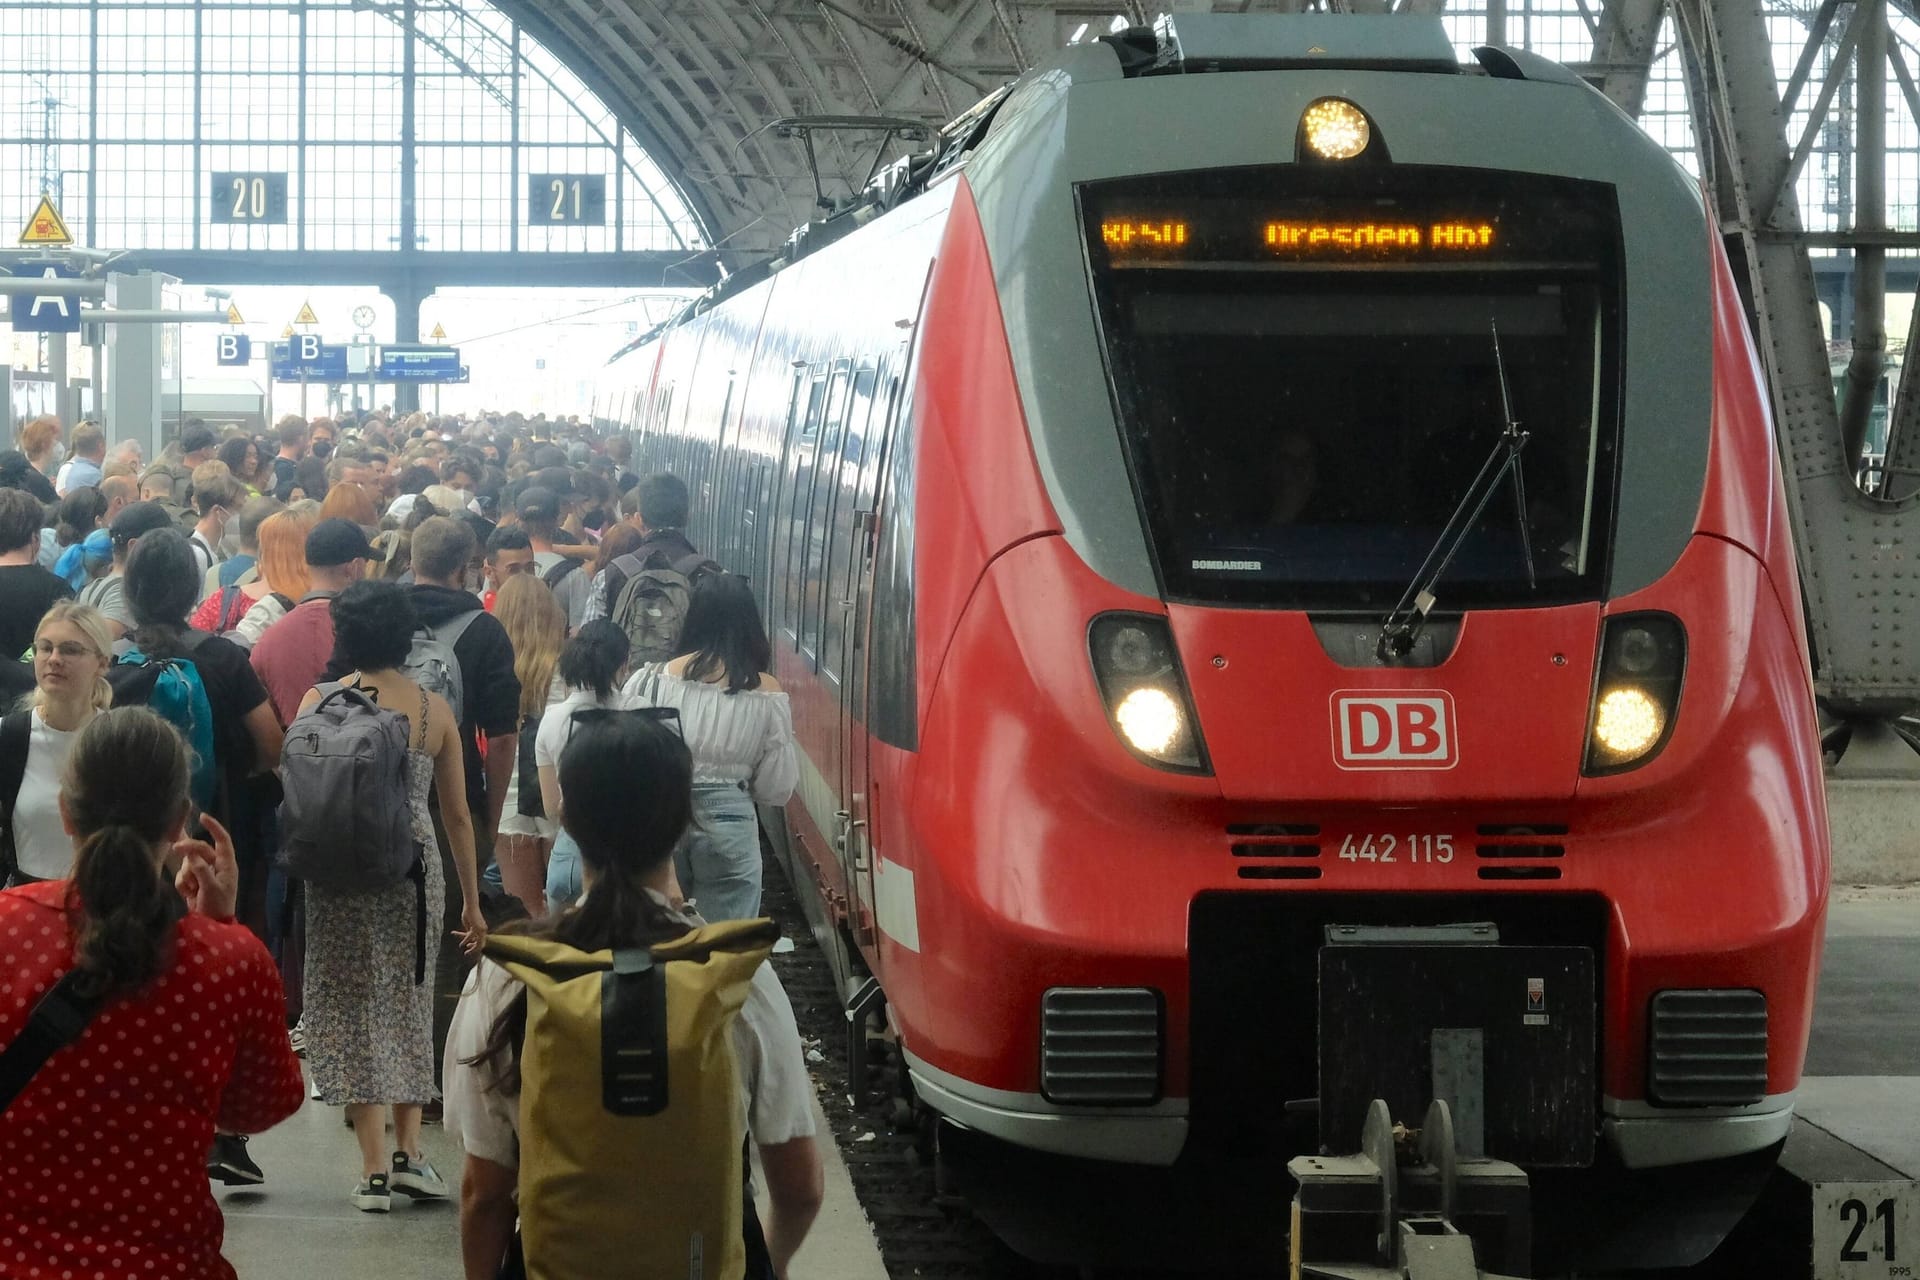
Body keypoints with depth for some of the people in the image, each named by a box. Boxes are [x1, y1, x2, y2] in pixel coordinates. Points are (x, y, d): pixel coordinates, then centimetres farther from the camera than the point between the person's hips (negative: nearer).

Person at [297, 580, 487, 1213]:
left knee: (353, 1012, 5)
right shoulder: (434, 709, 1)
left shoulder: (319, 702, -4)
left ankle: (375, 1166, 1)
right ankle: (407, 1153, 11)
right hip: (416, 871, 2)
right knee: (409, 1005, 17)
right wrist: (472, 900, 13)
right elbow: (457, 814, 5)